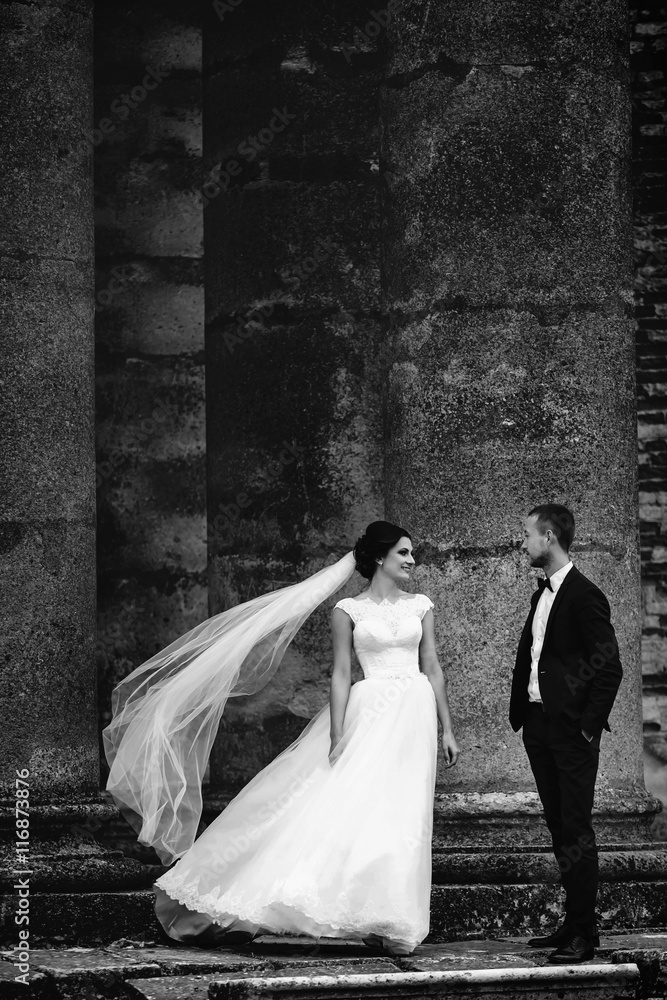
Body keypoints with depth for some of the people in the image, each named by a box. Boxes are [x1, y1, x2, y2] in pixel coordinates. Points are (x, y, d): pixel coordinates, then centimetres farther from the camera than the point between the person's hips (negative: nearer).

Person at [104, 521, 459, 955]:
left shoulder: (421, 606, 11)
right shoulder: (348, 610, 3)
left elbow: (433, 667, 11)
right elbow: (341, 674, 0)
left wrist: (447, 730, 6)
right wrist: (337, 738, -8)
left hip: (413, 714, 2)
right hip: (367, 714, -2)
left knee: (399, 817, -4)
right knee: (351, 808, -10)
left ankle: (390, 922, 2)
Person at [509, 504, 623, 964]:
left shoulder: (584, 595, -12)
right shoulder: (543, 594, 15)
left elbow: (610, 667, -14)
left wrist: (590, 728, -15)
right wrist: (521, 713, 11)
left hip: (570, 731, -9)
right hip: (539, 726, 9)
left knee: (576, 831, -7)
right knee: (560, 829, 12)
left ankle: (584, 934, -5)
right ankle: (573, 923, 18)